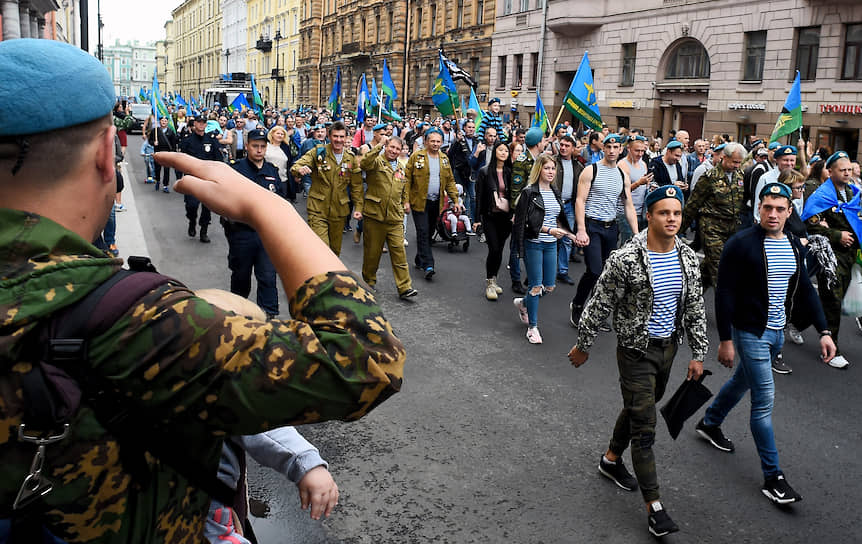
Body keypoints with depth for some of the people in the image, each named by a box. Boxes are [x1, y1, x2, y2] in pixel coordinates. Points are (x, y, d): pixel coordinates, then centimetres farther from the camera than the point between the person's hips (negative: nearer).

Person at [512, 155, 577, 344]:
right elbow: (526, 222, -15)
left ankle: (523, 303, 37)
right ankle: (532, 327, 11)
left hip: (551, 244, 7)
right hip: (534, 244, -7)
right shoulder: (529, 192, -9)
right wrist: (549, 230, -23)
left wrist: (572, 235, 10)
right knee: (536, 286, -3)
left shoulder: (555, 192, 12)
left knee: (549, 287, 9)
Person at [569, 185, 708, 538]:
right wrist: (583, 346, -6)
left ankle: (611, 460, 46)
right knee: (644, 427, -3)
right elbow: (599, 305, -13)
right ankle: (654, 506, 5)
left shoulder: (688, 258, -3)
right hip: (637, 350, -6)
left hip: (668, 347, 6)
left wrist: (698, 353, 6)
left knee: (638, 408, 23)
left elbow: (695, 308, 6)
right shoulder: (626, 260, -22)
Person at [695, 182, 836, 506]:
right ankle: (773, 477, 3)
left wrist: (824, 331, 2)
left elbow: (805, 290, 10)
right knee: (764, 399, -5)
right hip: (750, 333, -7)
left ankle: (709, 424, 47)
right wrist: (725, 340, -17)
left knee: (743, 382, 23)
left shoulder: (794, 245, 5)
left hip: (776, 333, 7)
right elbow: (724, 294, -16)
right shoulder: (741, 244, -16)